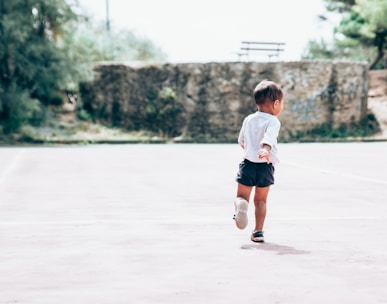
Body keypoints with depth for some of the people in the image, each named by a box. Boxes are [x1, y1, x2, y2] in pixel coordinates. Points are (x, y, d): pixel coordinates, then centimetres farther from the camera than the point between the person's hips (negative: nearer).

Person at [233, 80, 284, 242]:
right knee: (261, 200, 13)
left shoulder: (248, 119, 10)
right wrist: (266, 149, -46)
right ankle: (258, 231, 11)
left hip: (248, 163, 2)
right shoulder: (273, 121, -7)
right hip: (266, 166, -2)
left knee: (241, 196, 8)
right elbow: (269, 136, -29)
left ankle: (241, 204, -26)